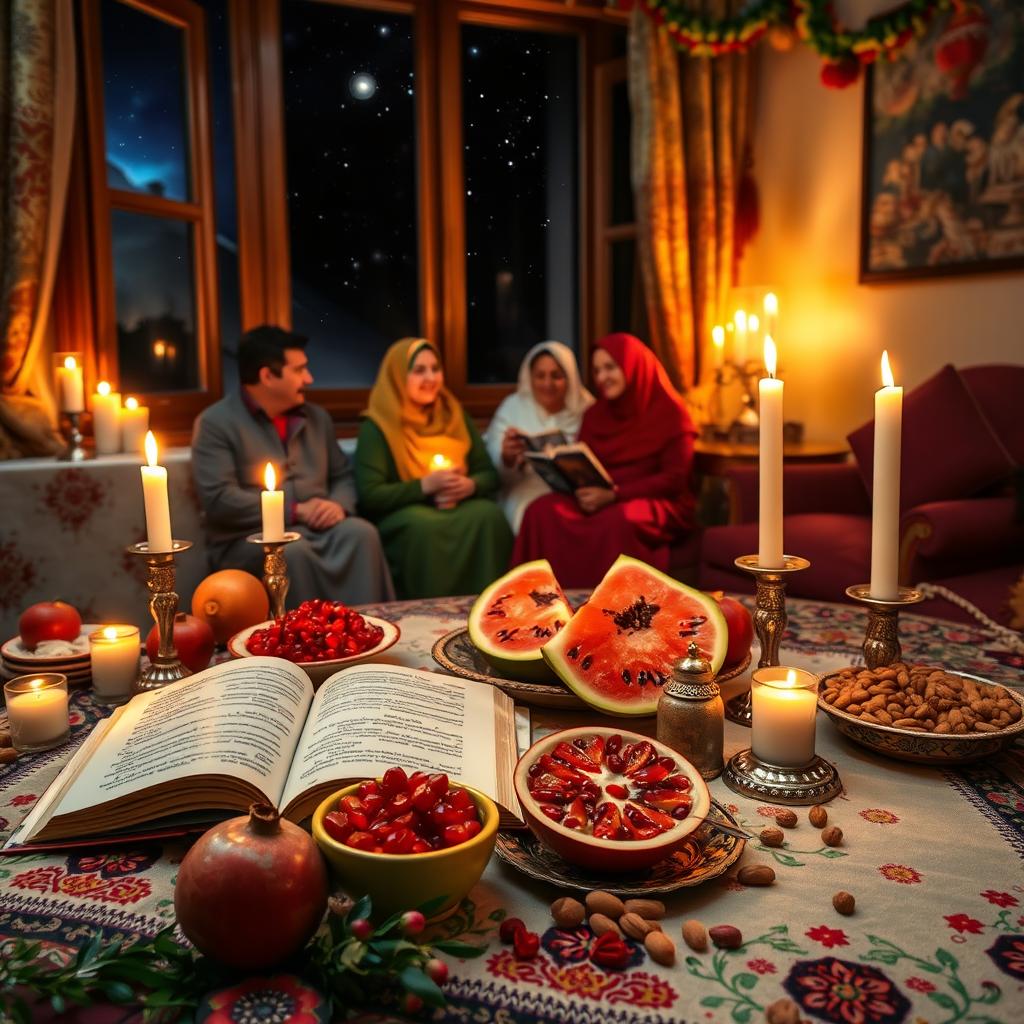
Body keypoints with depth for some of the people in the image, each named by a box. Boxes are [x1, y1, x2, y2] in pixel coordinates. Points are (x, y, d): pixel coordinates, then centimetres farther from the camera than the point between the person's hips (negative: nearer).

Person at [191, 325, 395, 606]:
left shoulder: (317, 417, 17)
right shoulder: (215, 423, -2)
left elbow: (343, 476, 21)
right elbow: (218, 499, -13)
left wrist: (339, 505, -5)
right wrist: (295, 511, -14)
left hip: (318, 528, 5)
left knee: (361, 533, -27)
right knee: (294, 552, -37)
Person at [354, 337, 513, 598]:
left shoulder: (455, 415, 12)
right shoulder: (377, 426, -3)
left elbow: (489, 474, 12)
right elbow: (369, 496, -11)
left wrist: (470, 486, -13)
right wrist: (426, 485, -20)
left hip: (459, 505, 4)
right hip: (401, 513, -3)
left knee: (489, 515, -29)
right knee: (424, 526, -37)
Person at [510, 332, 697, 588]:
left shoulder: (670, 413, -1)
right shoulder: (594, 415, 16)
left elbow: (675, 478, -9)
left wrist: (614, 494, -19)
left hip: (658, 504, -4)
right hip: (600, 501, 5)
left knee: (618, 520, -39)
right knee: (542, 510, -24)